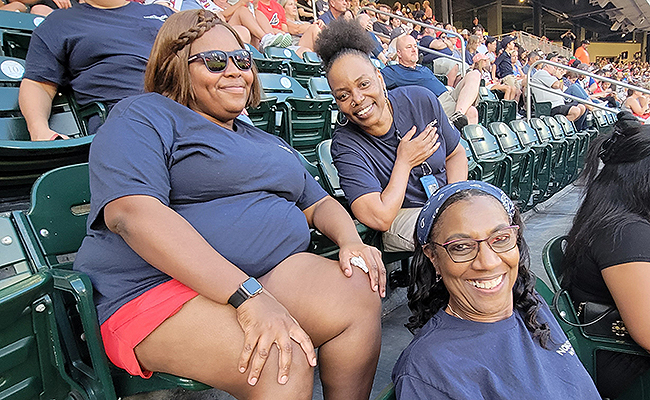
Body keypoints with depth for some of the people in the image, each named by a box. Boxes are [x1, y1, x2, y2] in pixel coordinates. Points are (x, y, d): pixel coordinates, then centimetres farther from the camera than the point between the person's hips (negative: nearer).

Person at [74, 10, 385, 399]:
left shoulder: (269, 143, 25)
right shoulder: (144, 116, 0)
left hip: (271, 272, 7)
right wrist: (248, 297, -27)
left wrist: (351, 241, -3)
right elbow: (132, 212, -17)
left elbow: (318, 203, 23)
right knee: (284, 360, -29)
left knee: (360, 294, -19)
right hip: (159, 287, -6)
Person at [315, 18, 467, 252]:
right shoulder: (345, 145, -19)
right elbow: (381, 219, -26)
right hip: (402, 216, -5)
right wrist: (404, 162, -17)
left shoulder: (421, 100, -6)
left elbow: (455, 154, 8)